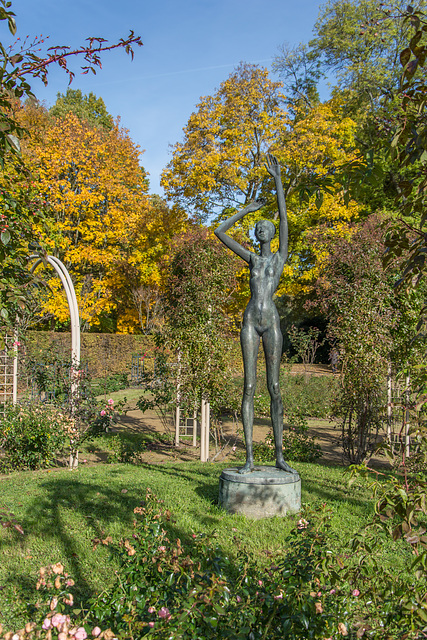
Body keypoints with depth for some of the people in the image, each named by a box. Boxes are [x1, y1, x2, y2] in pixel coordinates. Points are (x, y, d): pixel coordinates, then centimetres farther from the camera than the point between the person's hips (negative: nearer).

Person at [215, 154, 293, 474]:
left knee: (274, 387, -1)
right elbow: (220, 231, 20)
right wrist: (246, 210, 25)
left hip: (272, 322, -2)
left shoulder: (280, 256, 13)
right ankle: (249, 457, 0)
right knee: (249, 386, -2)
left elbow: (284, 218, 7)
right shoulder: (252, 258, 18)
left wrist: (278, 180, 8)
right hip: (250, 321, 2)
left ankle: (280, 455, 4)